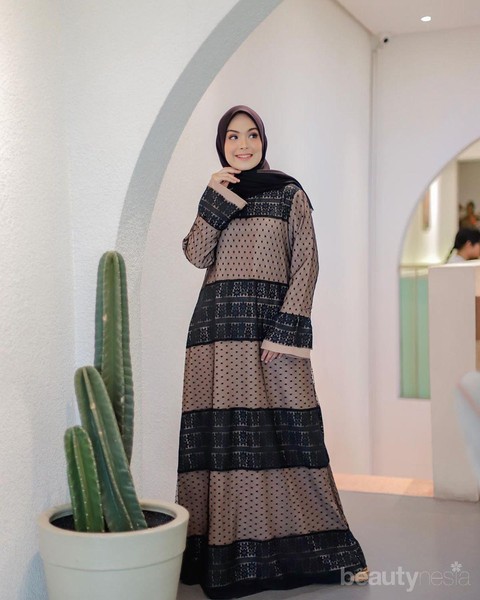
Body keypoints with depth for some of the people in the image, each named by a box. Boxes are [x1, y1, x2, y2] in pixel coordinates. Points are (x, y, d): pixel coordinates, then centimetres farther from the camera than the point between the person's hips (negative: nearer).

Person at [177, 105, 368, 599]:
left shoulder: (289, 194, 7)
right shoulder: (214, 195, 17)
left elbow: (305, 266, -1)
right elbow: (197, 255, 2)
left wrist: (285, 330, -11)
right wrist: (215, 200, -7)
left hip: (273, 319, -3)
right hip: (218, 323, 3)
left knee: (287, 430, -6)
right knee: (223, 433, 0)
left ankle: (326, 551, 3)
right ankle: (225, 552, 7)